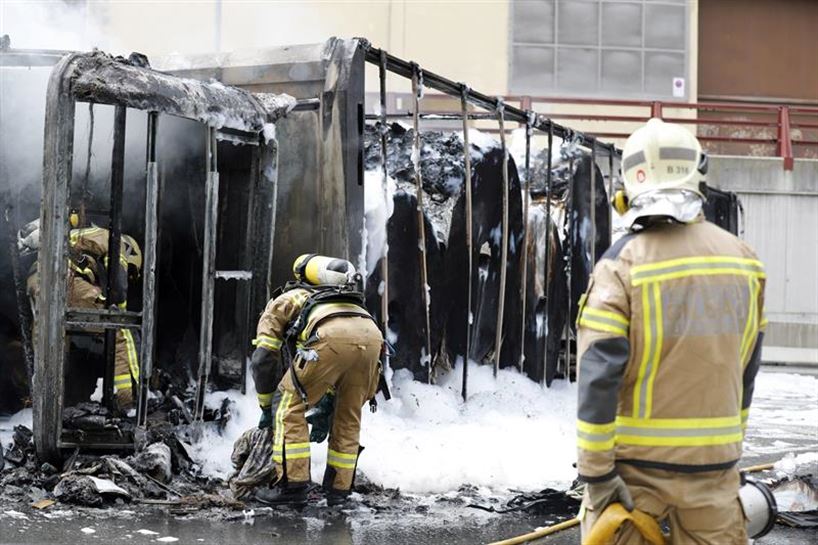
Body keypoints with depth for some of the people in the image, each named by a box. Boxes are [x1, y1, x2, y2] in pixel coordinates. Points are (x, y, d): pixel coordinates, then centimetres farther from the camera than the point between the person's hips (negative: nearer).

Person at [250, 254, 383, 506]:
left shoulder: (276, 306, 30)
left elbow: (263, 359, 20)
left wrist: (267, 408, 31)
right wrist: (325, 408, 45)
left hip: (333, 336, -6)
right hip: (371, 335, 6)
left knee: (289, 406, 8)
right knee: (349, 417, 22)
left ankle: (293, 484, 5)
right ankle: (338, 488, 25)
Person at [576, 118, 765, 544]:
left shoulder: (622, 264, -13)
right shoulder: (743, 259, 2)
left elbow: (597, 378, -18)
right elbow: (745, 368, 11)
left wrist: (596, 472, -12)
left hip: (636, 462, -3)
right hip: (714, 461, 4)